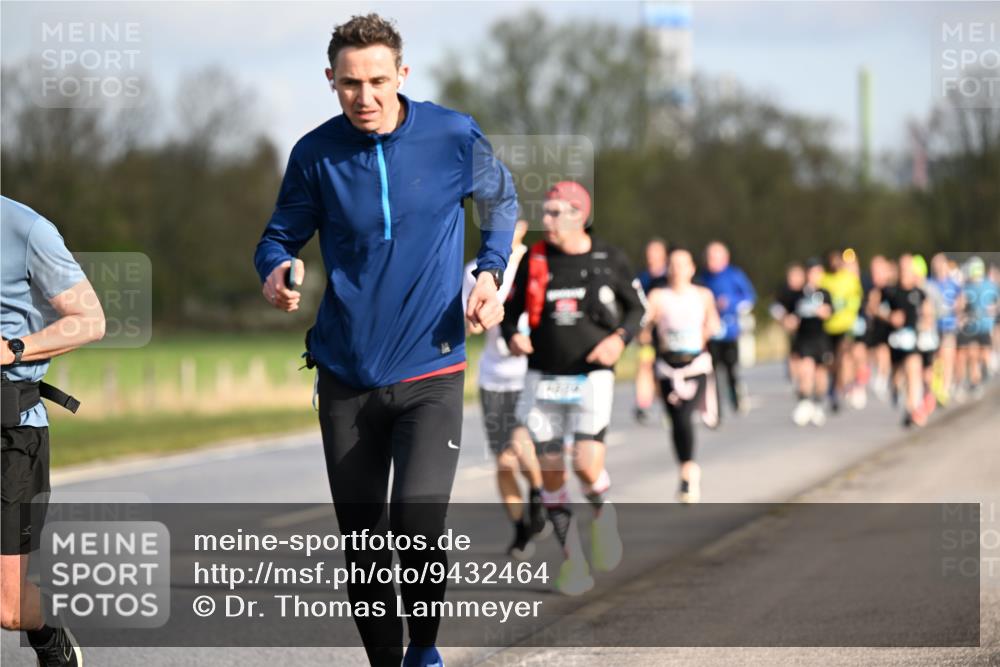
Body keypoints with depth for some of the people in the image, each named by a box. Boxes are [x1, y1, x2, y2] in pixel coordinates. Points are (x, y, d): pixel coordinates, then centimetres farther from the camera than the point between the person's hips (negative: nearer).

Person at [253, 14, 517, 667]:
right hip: (346, 378, 2)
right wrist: (279, 270, -17)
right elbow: (282, 237, 6)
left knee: (417, 521, -19)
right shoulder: (315, 154, -4)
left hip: (430, 373, -2)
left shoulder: (455, 136, -5)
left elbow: (501, 201, 14)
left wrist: (491, 273, -2)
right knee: (361, 540, 7)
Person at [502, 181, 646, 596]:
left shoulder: (609, 261, -2)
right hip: (543, 379, 2)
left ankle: (603, 515, 18)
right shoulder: (533, 261, 1)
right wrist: (513, 336, -11)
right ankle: (572, 557, 15)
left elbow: (637, 307, 9)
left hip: (592, 377, -2)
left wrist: (620, 338, -10)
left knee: (587, 466, -16)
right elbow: (510, 311, 11)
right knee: (551, 472, 1)